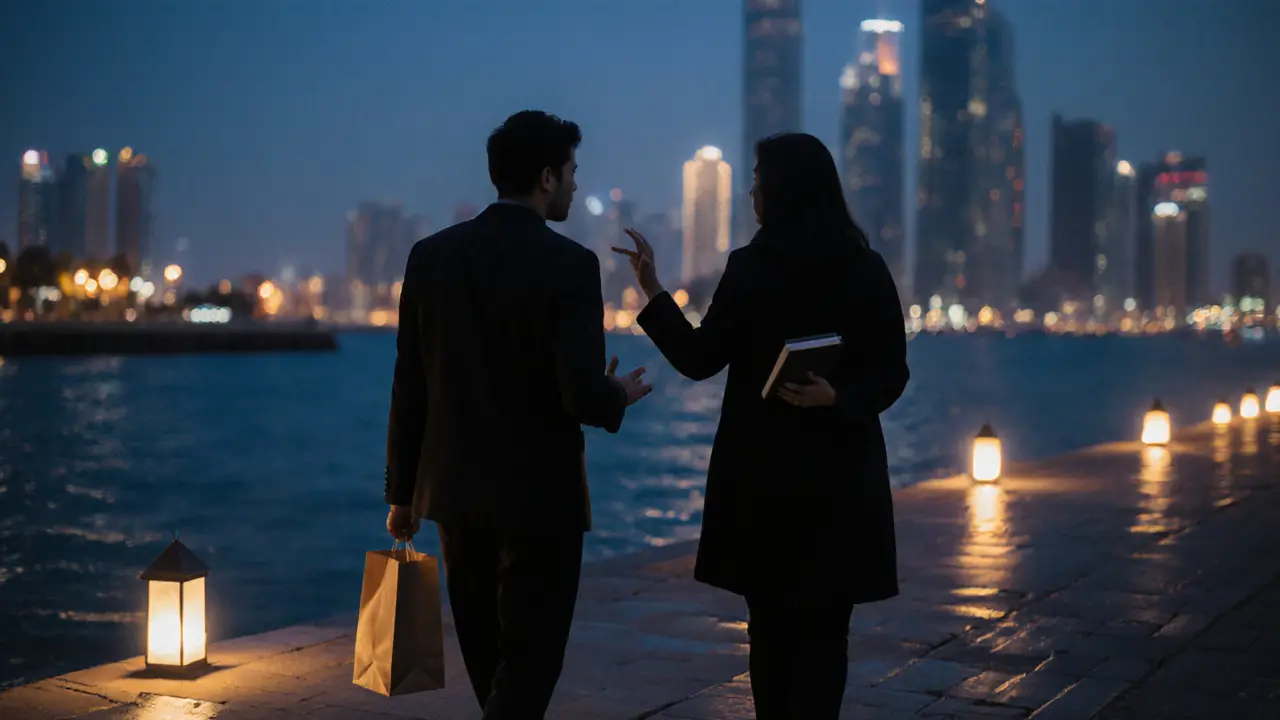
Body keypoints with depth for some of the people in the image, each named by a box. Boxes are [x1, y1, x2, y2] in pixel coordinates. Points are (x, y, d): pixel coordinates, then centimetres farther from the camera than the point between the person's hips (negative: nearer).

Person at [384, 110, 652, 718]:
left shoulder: (431, 254, 1)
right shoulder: (569, 264, -15)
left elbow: (409, 386, 3)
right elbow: (582, 396, -20)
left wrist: (402, 491, 11)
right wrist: (618, 396, 3)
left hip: (456, 491, 6)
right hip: (540, 496, -6)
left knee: (491, 664, 20)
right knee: (526, 667, 4)